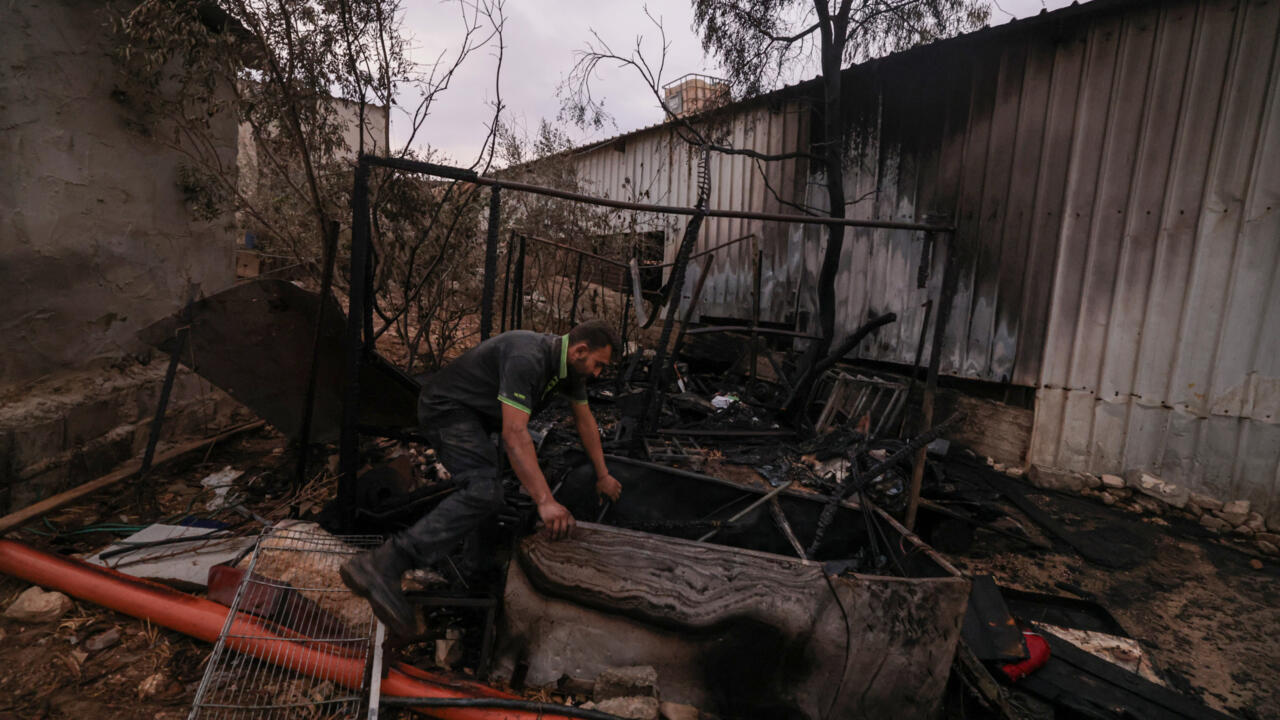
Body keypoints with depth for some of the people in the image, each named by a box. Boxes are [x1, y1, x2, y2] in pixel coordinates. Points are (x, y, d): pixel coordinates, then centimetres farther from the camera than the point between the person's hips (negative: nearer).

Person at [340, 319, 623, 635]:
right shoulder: (527, 359, -30)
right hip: (447, 407, -10)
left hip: (476, 411, 10)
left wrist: (602, 476, 17)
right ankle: (383, 566, -33)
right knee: (483, 493, -27)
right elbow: (514, 434, -36)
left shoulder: (569, 364, 0)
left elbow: (585, 421, 12)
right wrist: (545, 502, -39)